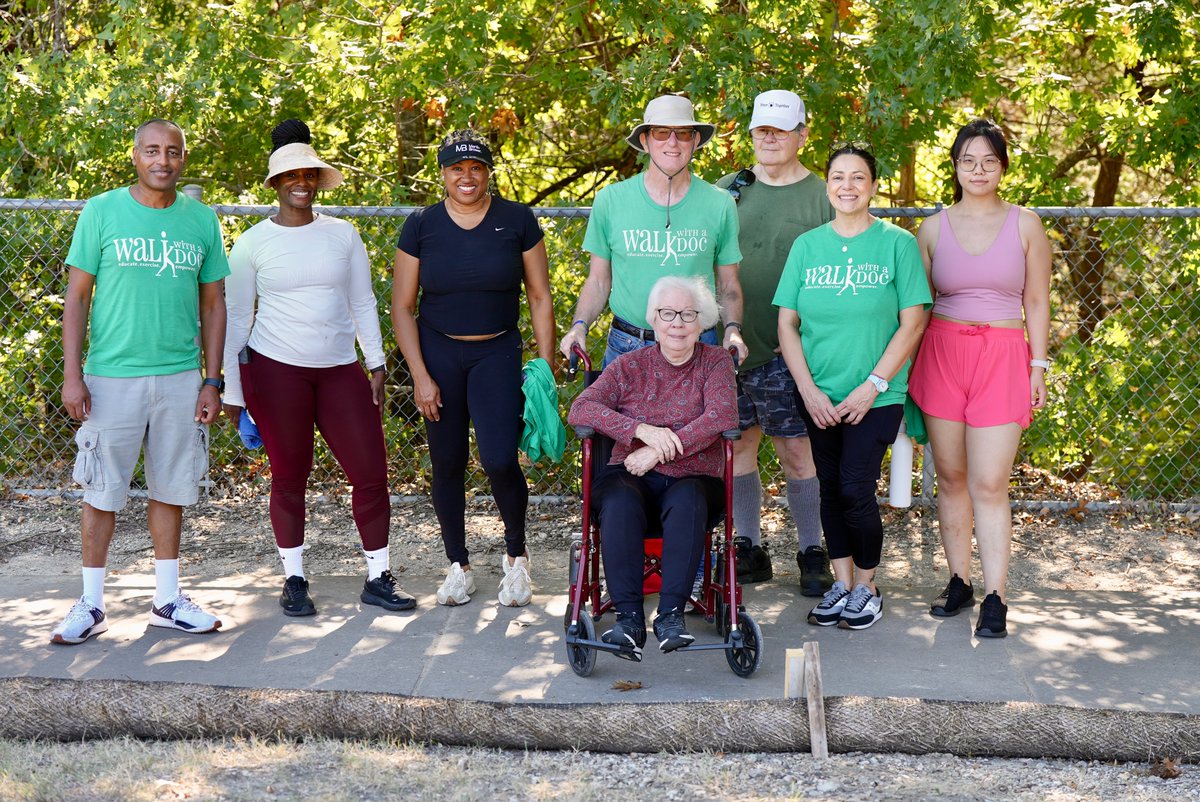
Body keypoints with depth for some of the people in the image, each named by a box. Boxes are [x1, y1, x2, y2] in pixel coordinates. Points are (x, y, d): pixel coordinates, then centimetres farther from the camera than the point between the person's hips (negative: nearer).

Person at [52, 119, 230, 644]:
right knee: (101, 491, 2)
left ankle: (167, 599, 20)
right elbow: (77, 296, 0)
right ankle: (91, 604, 12)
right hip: (112, 377, -2)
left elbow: (212, 305, 10)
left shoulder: (202, 220, 6)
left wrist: (212, 380, 5)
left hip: (180, 378, 3)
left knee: (171, 489, 9)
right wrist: (72, 375, -7)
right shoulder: (102, 212, -1)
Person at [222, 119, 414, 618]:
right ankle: (294, 580, 17)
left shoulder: (343, 235, 8)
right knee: (289, 476, 3)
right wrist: (231, 391, 3)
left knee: (371, 470, -2)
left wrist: (376, 364, 8)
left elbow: (363, 303, 13)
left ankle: (378, 578, 10)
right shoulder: (252, 244, 1)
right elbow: (235, 317, 4)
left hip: (339, 368, 2)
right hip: (274, 368, -2)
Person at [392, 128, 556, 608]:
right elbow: (402, 306, 2)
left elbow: (540, 297, 2)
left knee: (500, 461, -13)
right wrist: (420, 376, -5)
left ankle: (516, 556, 13)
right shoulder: (421, 226, -1)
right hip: (438, 353, 1)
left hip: (497, 353, -1)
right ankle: (458, 566, 23)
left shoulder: (517, 221, -3)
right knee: (447, 465, 6)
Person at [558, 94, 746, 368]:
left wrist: (733, 329, -9)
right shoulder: (610, 200, 0)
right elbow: (598, 281, 6)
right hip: (626, 346, 0)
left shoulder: (719, 204, 1)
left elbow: (728, 286, 8)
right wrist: (580, 325, -10)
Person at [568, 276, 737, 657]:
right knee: (620, 504, -33)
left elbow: (722, 416, -12)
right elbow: (580, 409, -5)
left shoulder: (715, 362, 6)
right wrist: (640, 430, -19)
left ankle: (671, 614, -37)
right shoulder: (629, 365, 9)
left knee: (687, 501, -36)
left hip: (694, 478, -1)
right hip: (633, 477, 1)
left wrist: (660, 450, -19)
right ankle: (629, 617, -35)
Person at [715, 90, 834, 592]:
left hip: (788, 350, -3)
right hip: (727, 346, 4)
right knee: (737, 445, 8)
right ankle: (749, 550, 19)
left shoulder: (823, 198, 1)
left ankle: (812, 553, 11)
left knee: (798, 452, -2)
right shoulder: (725, 191, 11)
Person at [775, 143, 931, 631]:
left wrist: (873, 385, -12)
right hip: (819, 396, 3)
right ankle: (842, 582, 22)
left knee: (856, 490, -8)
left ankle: (866, 585, 12)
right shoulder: (807, 246, 5)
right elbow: (787, 323, 4)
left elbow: (913, 322, -6)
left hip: (876, 395, -3)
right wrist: (810, 391, -5)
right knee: (831, 489, 8)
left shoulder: (897, 243, -3)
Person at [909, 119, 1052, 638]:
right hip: (942, 354, 2)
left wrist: (1038, 368, 3)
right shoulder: (934, 229, 8)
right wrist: (905, 368, 7)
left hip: (1003, 358, -2)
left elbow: (1036, 302, 8)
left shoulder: (1025, 226, 6)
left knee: (990, 484, -8)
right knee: (951, 478, 5)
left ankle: (995, 597, -5)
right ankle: (959, 582, 16)